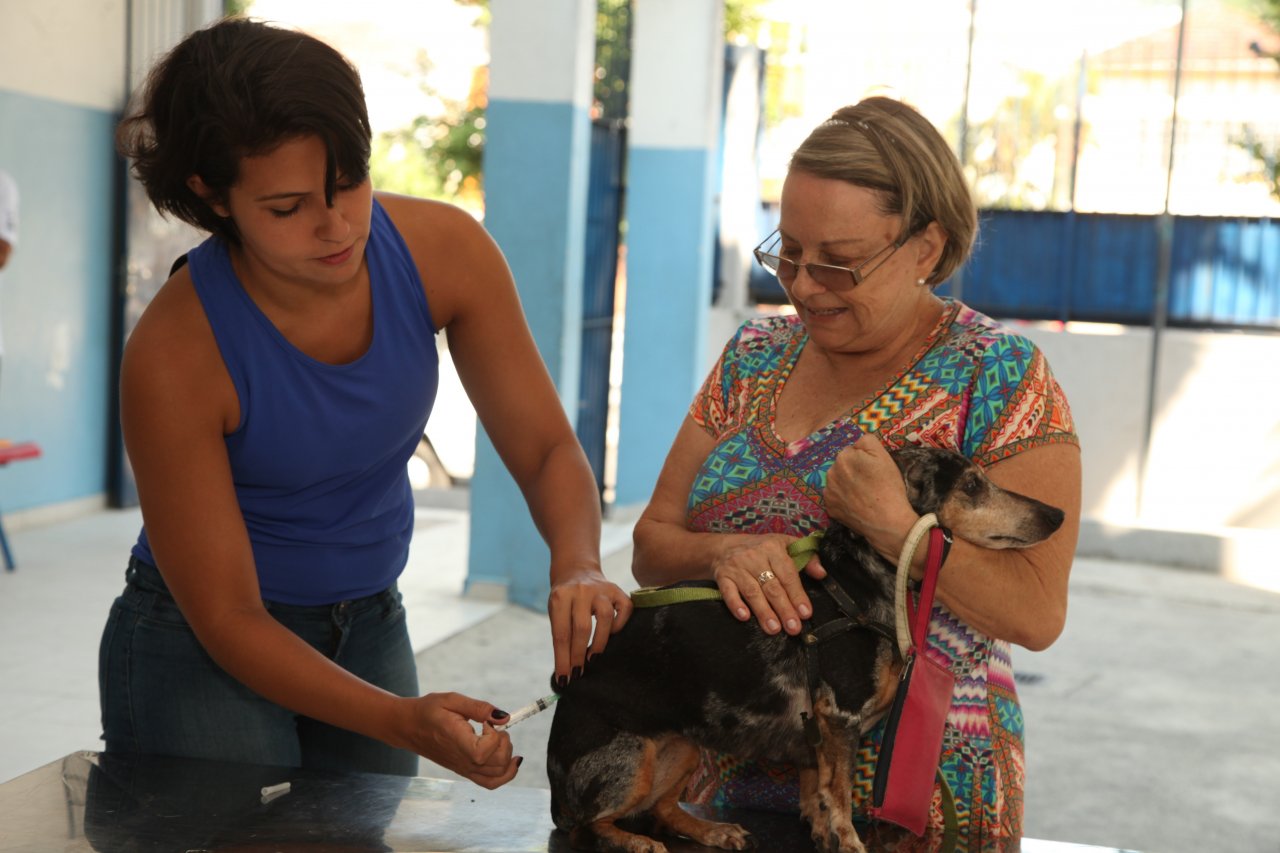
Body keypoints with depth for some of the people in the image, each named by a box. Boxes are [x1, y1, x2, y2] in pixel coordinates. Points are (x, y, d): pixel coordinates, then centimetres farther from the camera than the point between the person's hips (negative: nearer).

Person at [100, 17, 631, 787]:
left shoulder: (443, 249, -18)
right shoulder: (175, 351, -27)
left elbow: (547, 449, -10)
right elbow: (227, 618, -22)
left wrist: (578, 570, -31)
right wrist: (403, 722, -34)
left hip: (369, 628, 4)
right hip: (200, 648, -4)